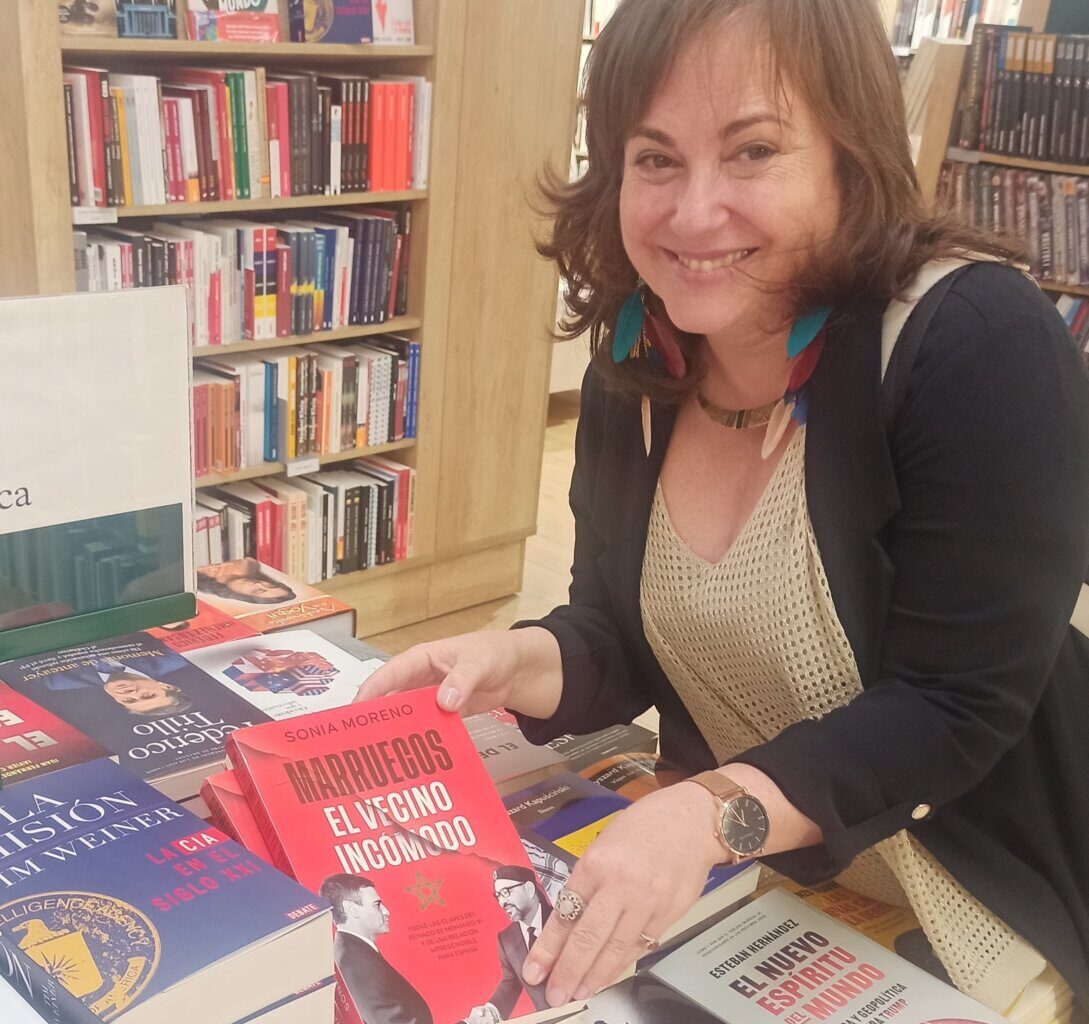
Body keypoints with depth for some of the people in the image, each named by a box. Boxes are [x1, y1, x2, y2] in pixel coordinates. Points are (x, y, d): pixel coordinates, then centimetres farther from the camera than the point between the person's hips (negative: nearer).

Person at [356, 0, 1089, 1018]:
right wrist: (517, 663, -19)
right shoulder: (637, 363, -6)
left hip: (977, 922, -5)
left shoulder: (980, 343, -24)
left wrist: (712, 814, -36)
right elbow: (622, 638, 1)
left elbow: (955, 707, -24)